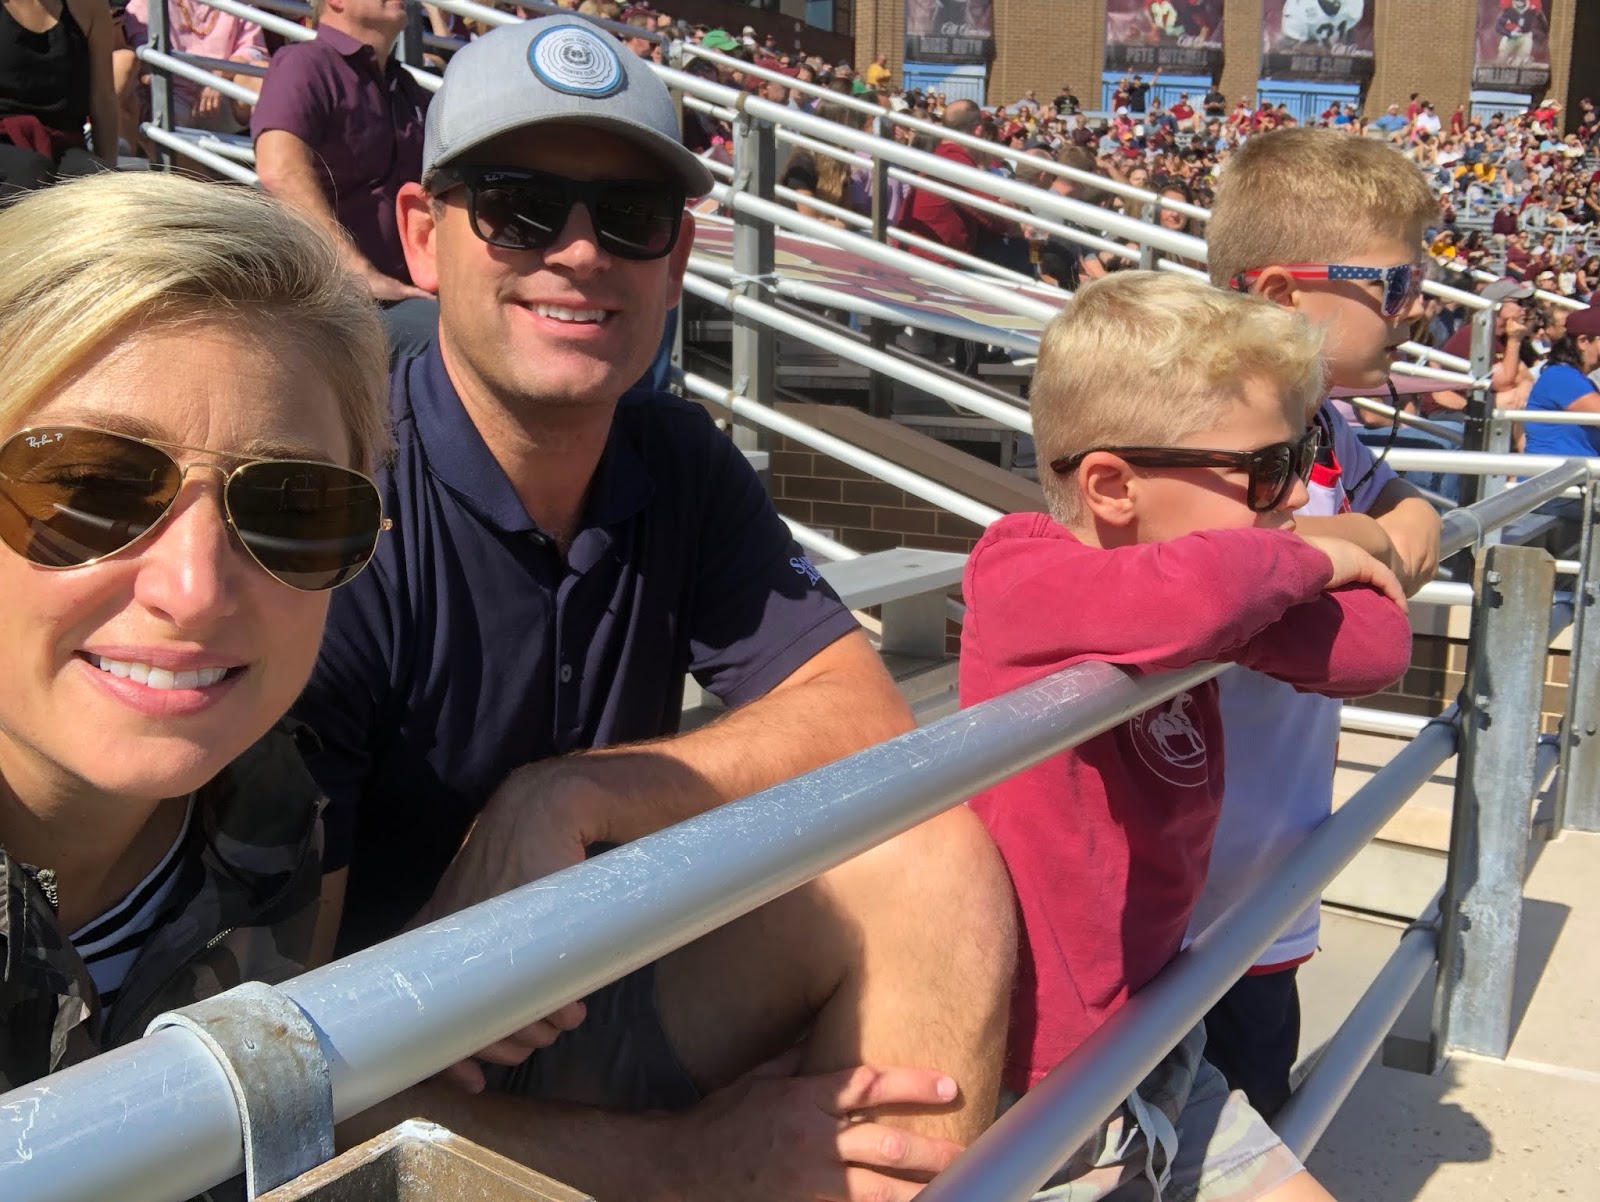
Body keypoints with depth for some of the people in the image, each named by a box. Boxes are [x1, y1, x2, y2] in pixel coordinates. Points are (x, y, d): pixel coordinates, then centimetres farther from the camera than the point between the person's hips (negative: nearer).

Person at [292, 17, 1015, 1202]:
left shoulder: (680, 461, 0)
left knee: (929, 862, -17)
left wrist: (565, 797, -25)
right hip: (399, 1094, -5)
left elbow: (870, 728, -10)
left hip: (594, 1000, 6)